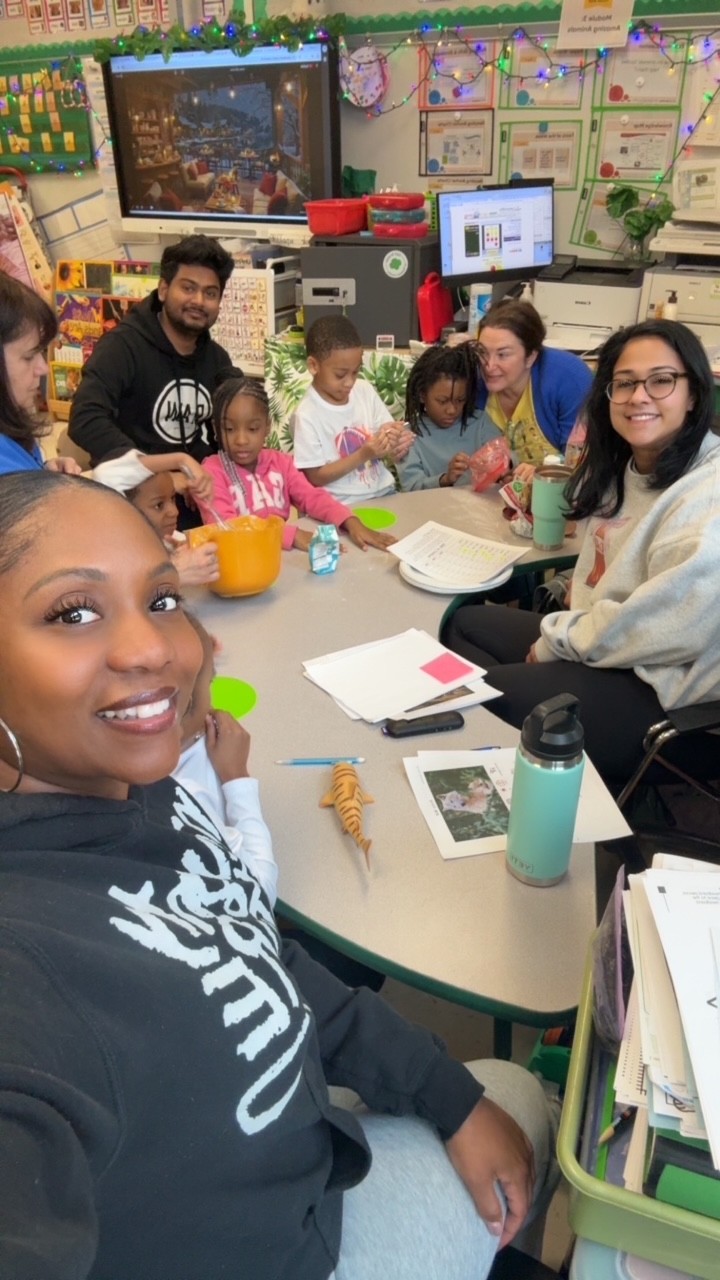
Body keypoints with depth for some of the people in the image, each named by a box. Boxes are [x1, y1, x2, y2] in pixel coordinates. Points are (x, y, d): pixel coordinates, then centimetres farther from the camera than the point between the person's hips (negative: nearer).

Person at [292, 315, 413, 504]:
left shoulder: (365, 391, 4)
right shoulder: (307, 416, -13)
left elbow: (390, 447, 9)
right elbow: (316, 477, -12)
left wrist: (395, 442, -15)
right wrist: (363, 455, -20)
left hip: (383, 492, 6)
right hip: (342, 505, -6)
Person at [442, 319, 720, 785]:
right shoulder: (622, 464, 7)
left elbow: (672, 627, -27)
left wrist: (558, 644, -15)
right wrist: (564, 631, 0)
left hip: (659, 687, -10)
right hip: (602, 640, 10)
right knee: (464, 624, 12)